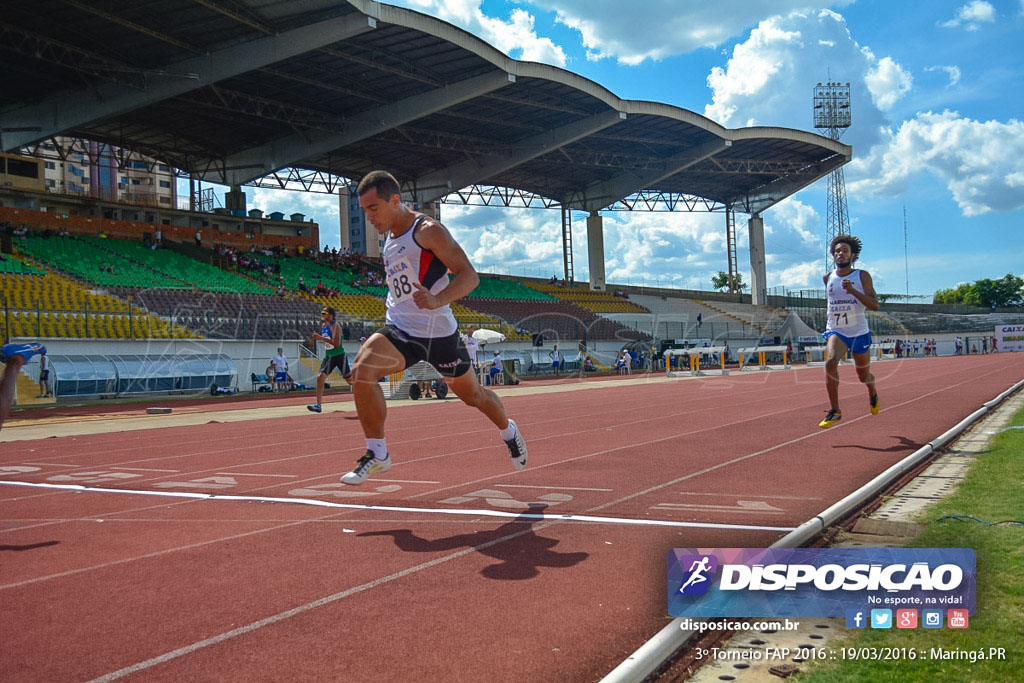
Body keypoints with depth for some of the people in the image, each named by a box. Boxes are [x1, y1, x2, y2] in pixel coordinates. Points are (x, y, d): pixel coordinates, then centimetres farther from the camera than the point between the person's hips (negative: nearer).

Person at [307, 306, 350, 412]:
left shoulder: (335, 326, -16)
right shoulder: (323, 325, 8)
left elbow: (337, 343, -28)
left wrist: (321, 338, -32)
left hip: (339, 356, -7)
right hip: (328, 357, 7)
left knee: (350, 380, 4)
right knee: (320, 378, -10)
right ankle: (318, 405, -13)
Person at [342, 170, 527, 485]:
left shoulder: (428, 230, -14)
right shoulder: (390, 236, 10)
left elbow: (470, 276, -22)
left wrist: (437, 300, -38)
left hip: (438, 331, -5)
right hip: (399, 330, 6)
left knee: (474, 395, 14)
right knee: (361, 371, -23)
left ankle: (508, 430, 46)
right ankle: (377, 454, -14)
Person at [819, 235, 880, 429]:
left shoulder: (862, 276, -6)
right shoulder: (828, 278, 4)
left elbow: (875, 305, -14)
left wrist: (853, 291, -25)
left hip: (859, 333, -1)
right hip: (835, 331, 1)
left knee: (863, 375, 12)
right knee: (830, 362, -28)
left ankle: (873, 393, 50)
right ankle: (834, 411, -21)